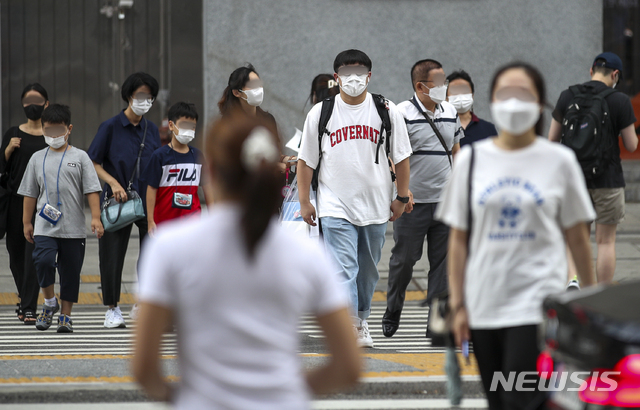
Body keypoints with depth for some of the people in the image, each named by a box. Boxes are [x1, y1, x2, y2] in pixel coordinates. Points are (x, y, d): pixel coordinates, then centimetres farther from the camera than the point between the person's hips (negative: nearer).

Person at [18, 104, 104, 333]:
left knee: (70, 271, 4)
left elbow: (92, 190, 0)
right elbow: (30, 193, 15)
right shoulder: (38, 158, 10)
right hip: (45, 226, 1)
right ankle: (49, 302, 3)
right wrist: (26, 222, 12)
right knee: (43, 260, -19)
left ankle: (66, 315, 16)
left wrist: (95, 218, -9)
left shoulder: (79, 157, 4)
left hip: (73, 228, -1)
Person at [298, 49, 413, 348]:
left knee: (368, 272, 14)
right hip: (336, 208, -2)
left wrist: (402, 197, 6)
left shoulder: (387, 111, 1)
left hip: (376, 208, 2)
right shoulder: (320, 113, 0)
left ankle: (362, 321, 33)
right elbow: (306, 160, 5)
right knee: (344, 270, -14)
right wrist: (304, 202, 3)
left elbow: (401, 157, 8)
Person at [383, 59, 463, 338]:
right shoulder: (403, 114, -9)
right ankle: (392, 313, 22)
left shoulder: (450, 112, 11)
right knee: (404, 260, 3)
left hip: (446, 202, 5)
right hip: (412, 202, -5)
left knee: (443, 262, 3)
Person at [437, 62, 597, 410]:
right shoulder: (471, 159, 7)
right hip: (484, 303, 3)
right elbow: (458, 239, 8)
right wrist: (457, 305, 4)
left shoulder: (559, 161, 2)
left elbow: (577, 237, 7)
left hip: (537, 303, -3)